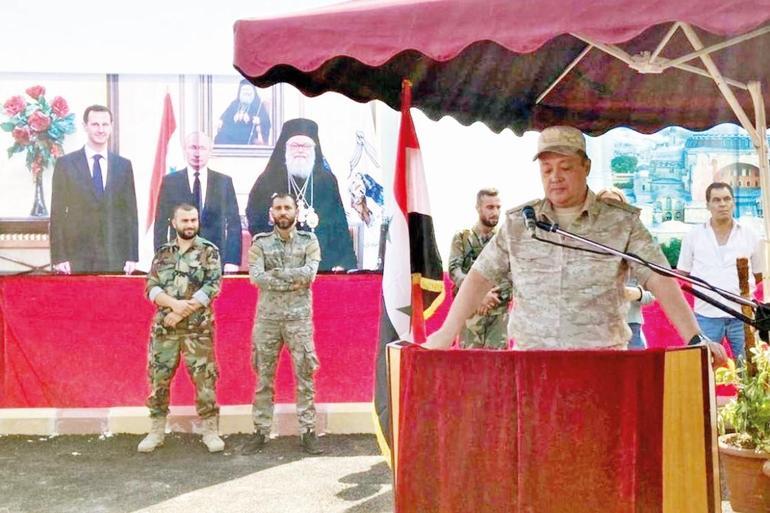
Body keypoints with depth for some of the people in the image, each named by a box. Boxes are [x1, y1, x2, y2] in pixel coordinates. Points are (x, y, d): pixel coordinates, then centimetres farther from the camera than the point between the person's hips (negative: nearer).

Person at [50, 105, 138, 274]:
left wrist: (132, 257, 1)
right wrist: (58, 258, -6)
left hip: (115, 261, 2)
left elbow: (130, 213, 8)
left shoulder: (124, 165, 10)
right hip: (76, 260, -1)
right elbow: (57, 215, 2)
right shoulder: (65, 164, 4)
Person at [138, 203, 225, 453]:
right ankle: (157, 431, 20)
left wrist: (182, 312, -15)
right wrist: (175, 304, -17)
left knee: (204, 379, -1)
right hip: (164, 327, 3)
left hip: (198, 327, -3)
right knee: (159, 378, 7)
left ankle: (210, 431, 10)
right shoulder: (163, 252, 10)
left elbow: (212, 287, -10)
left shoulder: (209, 251, 1)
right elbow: (151, 288, 2)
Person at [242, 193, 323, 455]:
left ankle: (308, 431, 10)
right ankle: (261, 431, 17)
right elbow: (256, 278, -11)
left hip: (299, 318, -1)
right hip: (267, 318, 1)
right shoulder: (260, 243, 4)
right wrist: (294, 280, -14)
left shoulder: (309, 241, 4)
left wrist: (274, 272, -12)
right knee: (264, 377, 7)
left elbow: (309, 274, -12)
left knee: (304, 376, 2)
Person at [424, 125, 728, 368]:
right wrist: (447, 333, 3)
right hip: (531, 359, 1)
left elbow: (659, 279, -3)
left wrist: (694, 339, -13)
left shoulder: (621, 222, 3)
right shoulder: (517, 223, 9)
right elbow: (481, 276, 9)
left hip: (602, 360, -1)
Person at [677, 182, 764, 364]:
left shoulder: (750, 236, 8)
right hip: (706, 315, -1)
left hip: (742, 314, 1)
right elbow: (681, 276, 8)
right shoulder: (693, 236, 5)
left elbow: (759, 277, 14)